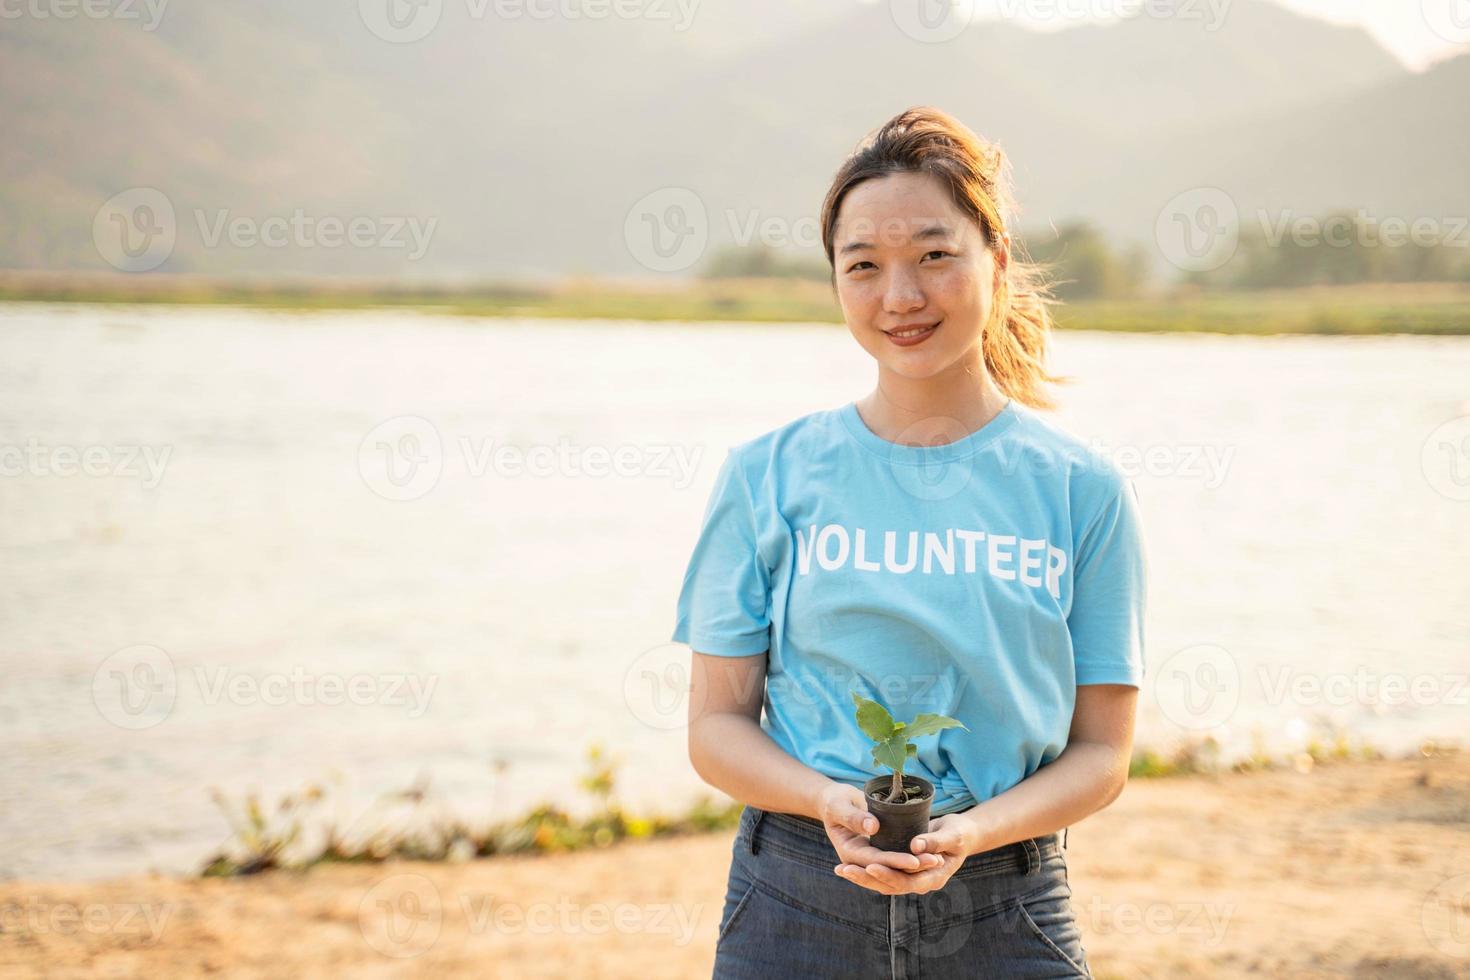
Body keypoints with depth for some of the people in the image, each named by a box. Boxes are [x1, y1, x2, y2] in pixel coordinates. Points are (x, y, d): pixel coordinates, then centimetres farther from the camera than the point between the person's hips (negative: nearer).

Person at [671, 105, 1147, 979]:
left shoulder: (1083, 490, -1)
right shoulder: (768, 475, 1)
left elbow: (1102, 754, 1)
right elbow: (718, 727, 2)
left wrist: (970, 831, -16)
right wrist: (830, 802, -16)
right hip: (798, 905, 0)